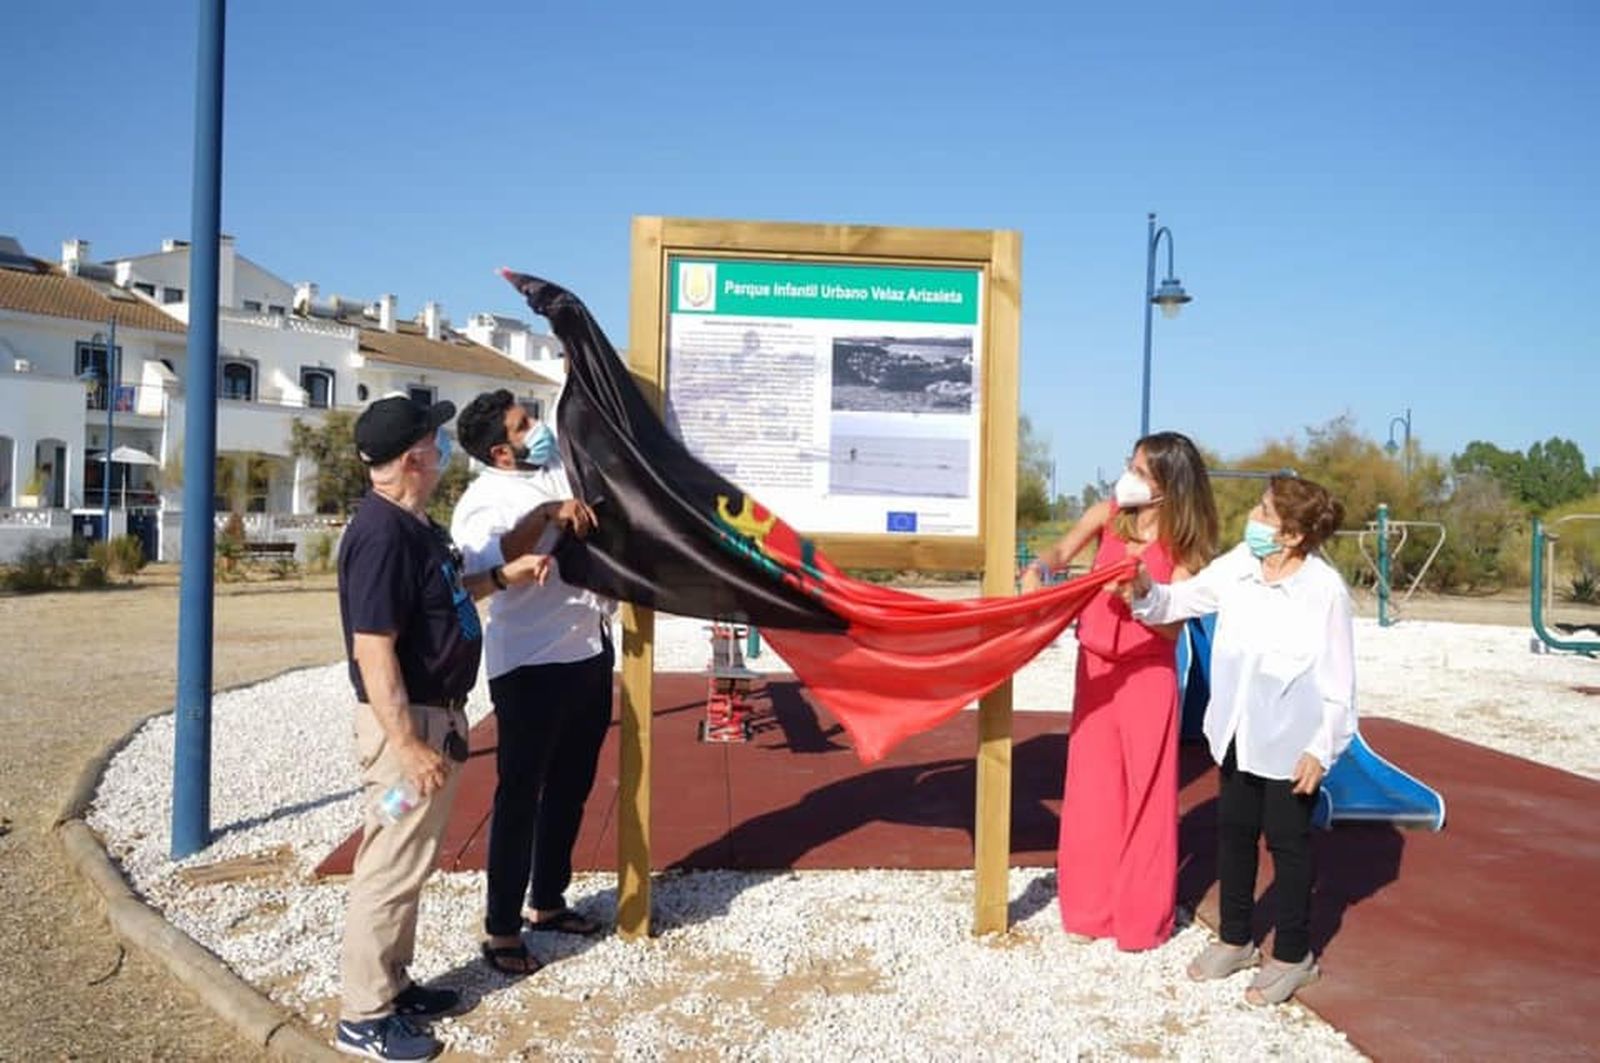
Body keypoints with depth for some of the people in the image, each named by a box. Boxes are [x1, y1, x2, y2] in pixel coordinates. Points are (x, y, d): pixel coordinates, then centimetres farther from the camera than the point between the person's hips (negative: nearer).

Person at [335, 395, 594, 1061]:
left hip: (436, 716, 10)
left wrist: (547, 518, 21)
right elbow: (373, 651, -25)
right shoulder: (382, 534, -22)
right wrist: (407, 744, -26)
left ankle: (392, 984, 33)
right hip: (407, 722, -10)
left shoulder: (415, 526, 10)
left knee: (408, 863, 19)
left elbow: (466, 586, 24)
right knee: (390, 868, 0)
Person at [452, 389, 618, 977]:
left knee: (571, 786, 17)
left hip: (590, 652, 8)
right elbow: (469, 580, -29)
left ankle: (547, 902, 34)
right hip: (530, 665, -7)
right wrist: (510, 571, -47)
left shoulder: (560, 468, 8)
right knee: (521, 793, 2)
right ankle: (500, 927, 15)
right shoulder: (483, 504, -13)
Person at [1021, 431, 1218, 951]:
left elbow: (1172, 624, -13)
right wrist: (1038, 569, -22)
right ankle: (1090, 908, 23)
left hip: (1147, 675, -3)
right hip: (1096, 667, 4)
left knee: (1144, 792, 4)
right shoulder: (1108, 514, -1)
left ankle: (1142, 916, 18)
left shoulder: (1182, 543, -10)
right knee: (1092, 788, 10)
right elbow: (1062, 552, 0)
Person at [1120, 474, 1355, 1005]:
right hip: (1237, 733, 6)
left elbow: (1338, 680, -14)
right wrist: (1145, 592, -14)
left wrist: (1321, 748, -15)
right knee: (1233, 832, 17)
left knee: (1287, 841, 8)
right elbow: (1183, 600, 6)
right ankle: (1234, 939, 35)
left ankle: (1292, 955, 28)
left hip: (1292, 742, -6)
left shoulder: (1325, 590, -19)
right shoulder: (1237, 565, -6)